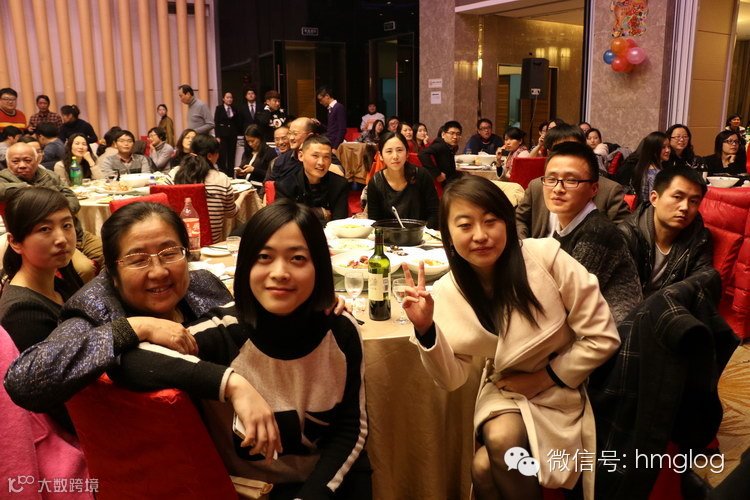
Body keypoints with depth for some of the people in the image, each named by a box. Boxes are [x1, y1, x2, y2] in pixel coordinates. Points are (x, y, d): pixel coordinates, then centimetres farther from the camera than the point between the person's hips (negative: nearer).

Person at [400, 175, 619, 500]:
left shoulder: (546, 258, -23)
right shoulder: (447, 292, -13)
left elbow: (603, 338, -15)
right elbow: (452, 379, -9)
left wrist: (545, 377, -14)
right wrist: (426, 330, -25)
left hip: (563, 386, -2)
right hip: (507, 390, 3)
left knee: (486, 467, -23)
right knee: (485, 467, -26)